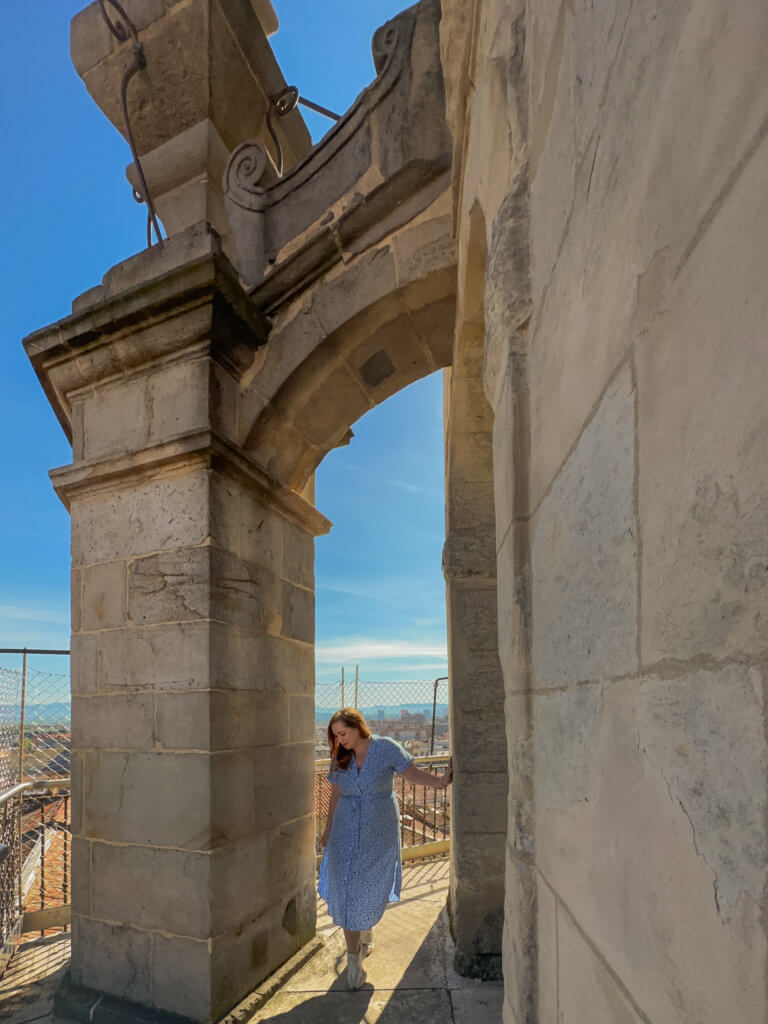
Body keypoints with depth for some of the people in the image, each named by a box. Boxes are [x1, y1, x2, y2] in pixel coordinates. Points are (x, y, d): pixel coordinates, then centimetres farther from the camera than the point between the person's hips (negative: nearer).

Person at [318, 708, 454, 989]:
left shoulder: (386, 748, -10)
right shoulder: (340, 757, 1)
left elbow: (411, 773, -15)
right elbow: (336, 794, 11)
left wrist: (440, 780, -30)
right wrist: (328, 829, 16)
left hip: (379, 832, -2)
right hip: (346, 833, 2)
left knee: (372, 887, 8)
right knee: (346, 891, -2)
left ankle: (366, 930, 40)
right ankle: (354, 956, 11)